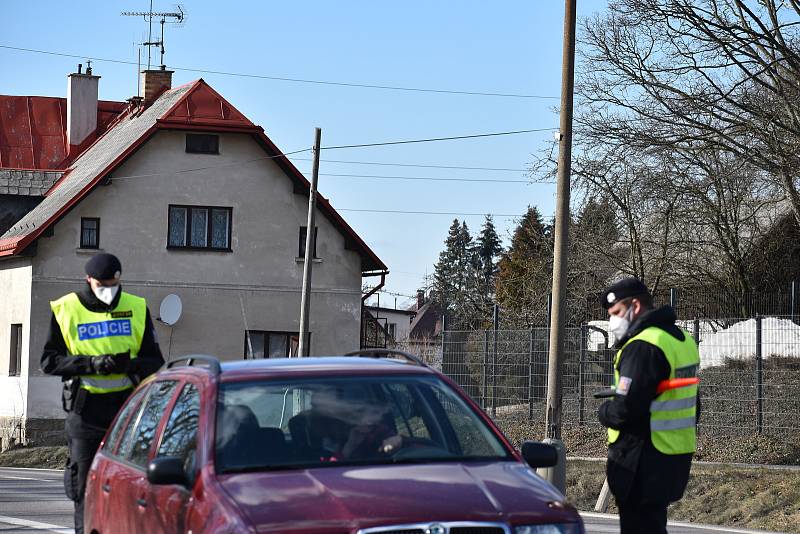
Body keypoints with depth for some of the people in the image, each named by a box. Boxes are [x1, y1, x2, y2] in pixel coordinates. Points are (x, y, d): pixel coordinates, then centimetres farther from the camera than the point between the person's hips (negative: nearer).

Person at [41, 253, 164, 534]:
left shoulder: (137, 308, 7)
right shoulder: (66, 310, 2)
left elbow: (155, 361, 8)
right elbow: (49, 360, -1)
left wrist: (131, 364, -15)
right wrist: (91, 364, -16)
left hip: (126, 403, 1)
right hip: (85, 406, -1)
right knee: (83, 481, 1)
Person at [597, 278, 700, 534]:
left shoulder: (642, 347, -18)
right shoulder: (683, 340, 13)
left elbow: (626, 409, -24)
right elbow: (691, 405, 21)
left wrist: (604, 412, -4)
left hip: (645, 461, -10)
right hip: (678, 455, 10)